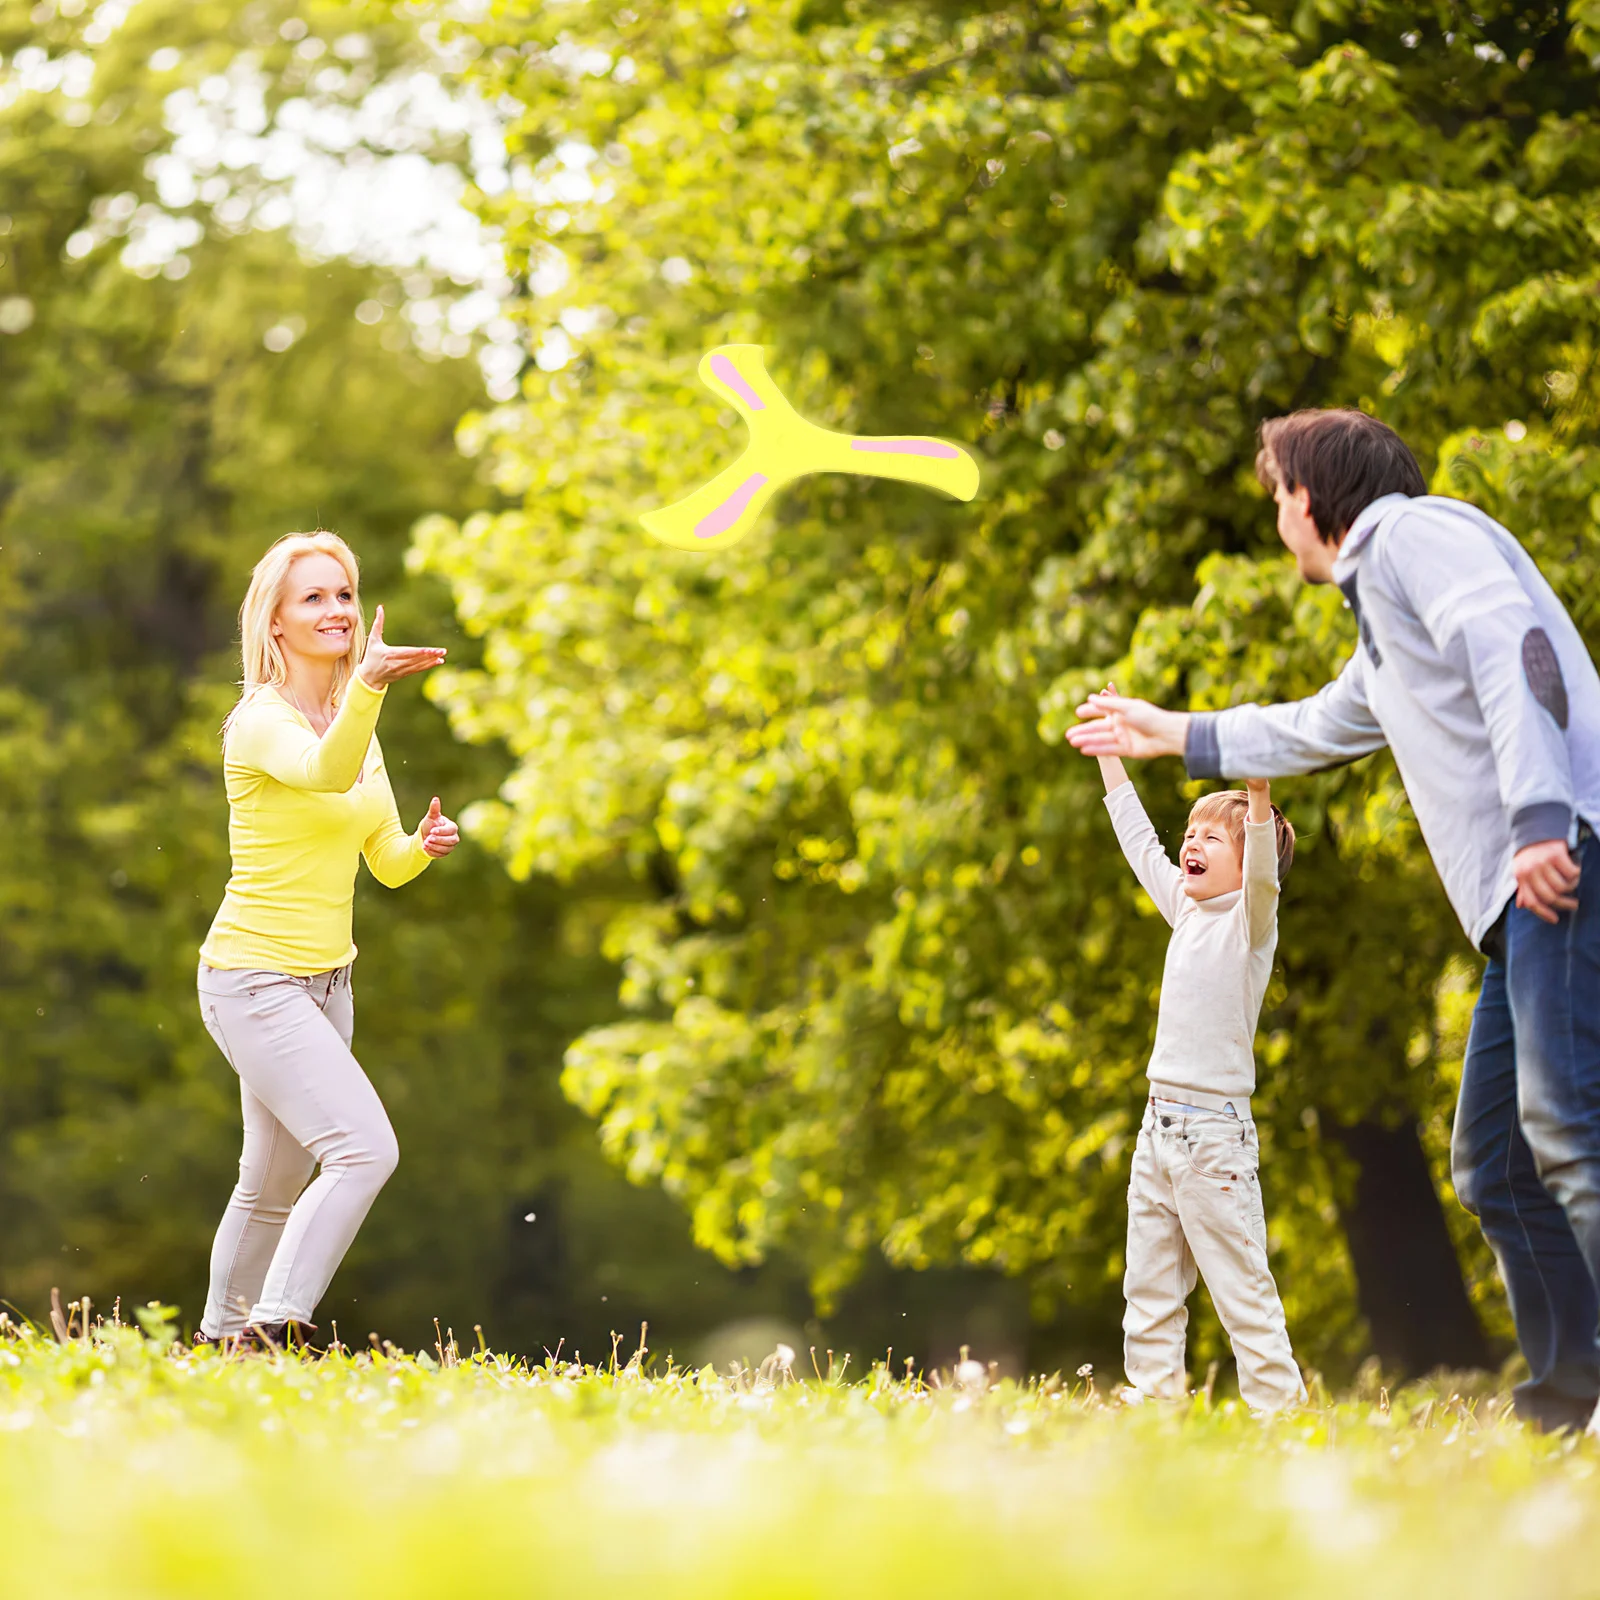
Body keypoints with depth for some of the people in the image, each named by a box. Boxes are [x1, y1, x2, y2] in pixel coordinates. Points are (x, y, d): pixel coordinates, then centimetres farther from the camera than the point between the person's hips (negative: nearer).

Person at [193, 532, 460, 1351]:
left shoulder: (353, 722, 10)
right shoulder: (262, 720, -15)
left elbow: (387, 864, 14)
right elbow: (324, 773, -39)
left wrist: (422, 846, -9)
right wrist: (367, 686, -57)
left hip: (324, 981, 9)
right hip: (254, 979, -9)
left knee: (276, 1185, 17)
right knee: (365, 1148, -23)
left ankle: (220, 1336, 32)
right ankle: (273, 1330, -21)